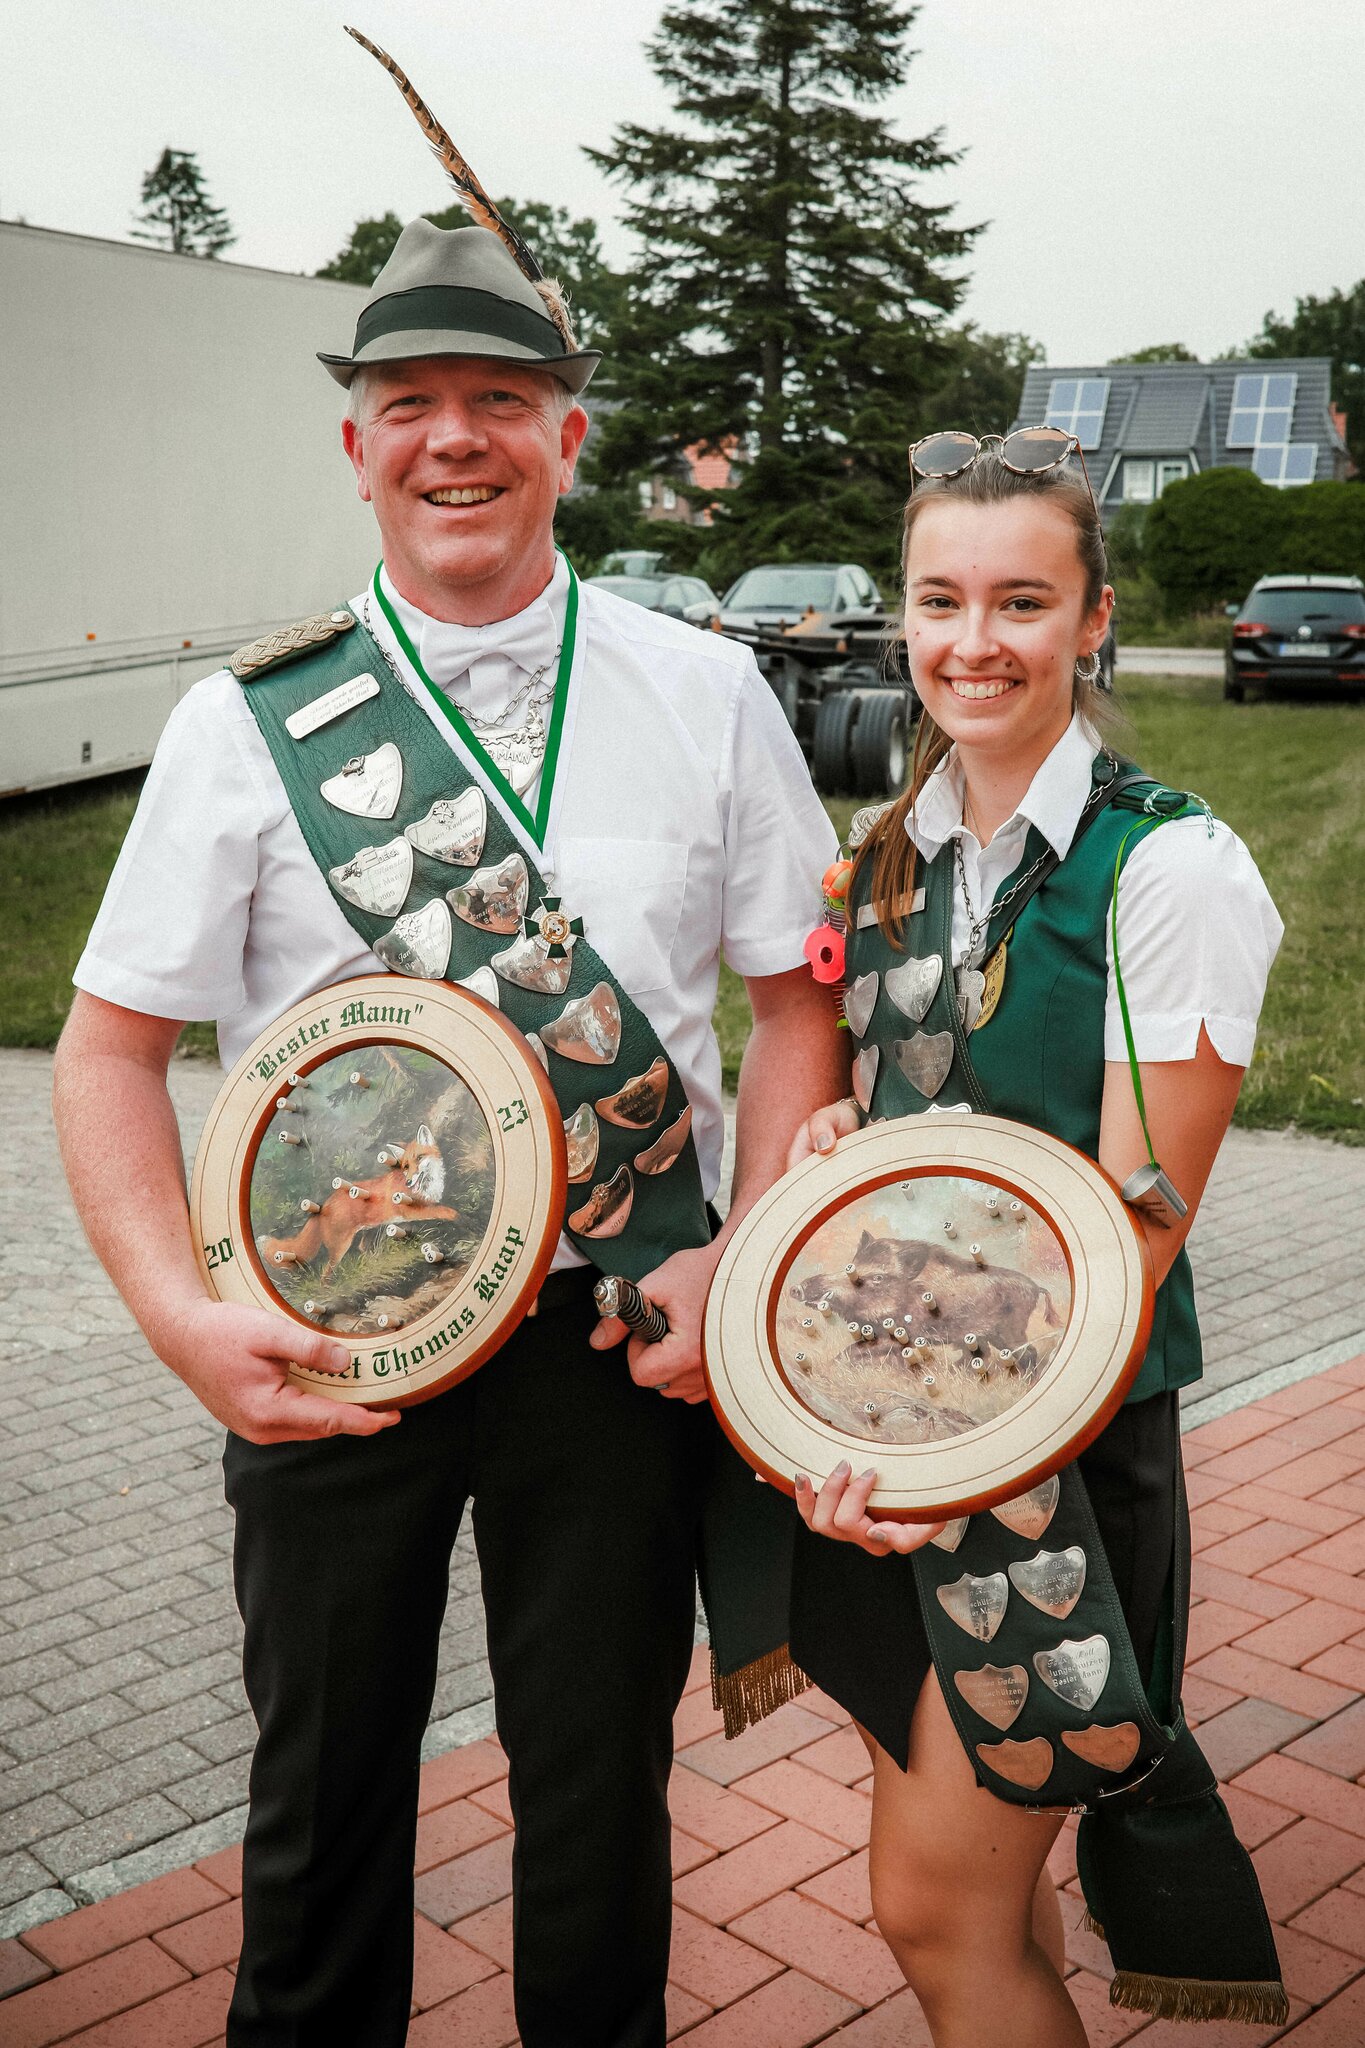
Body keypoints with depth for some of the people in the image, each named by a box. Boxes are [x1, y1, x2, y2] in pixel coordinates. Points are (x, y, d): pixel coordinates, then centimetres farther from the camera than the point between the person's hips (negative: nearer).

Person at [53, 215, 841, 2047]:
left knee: (600, 1792, 14)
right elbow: (112, 1043, -1)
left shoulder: (706, 696, 0)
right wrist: (181, 1316, -14)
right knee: (325, 1790, 17)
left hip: (621, 1328, 0)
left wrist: (748, 1262, -9)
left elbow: (800, 996, 4)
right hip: (323, 1338, 0)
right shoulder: (249, 722, -3)